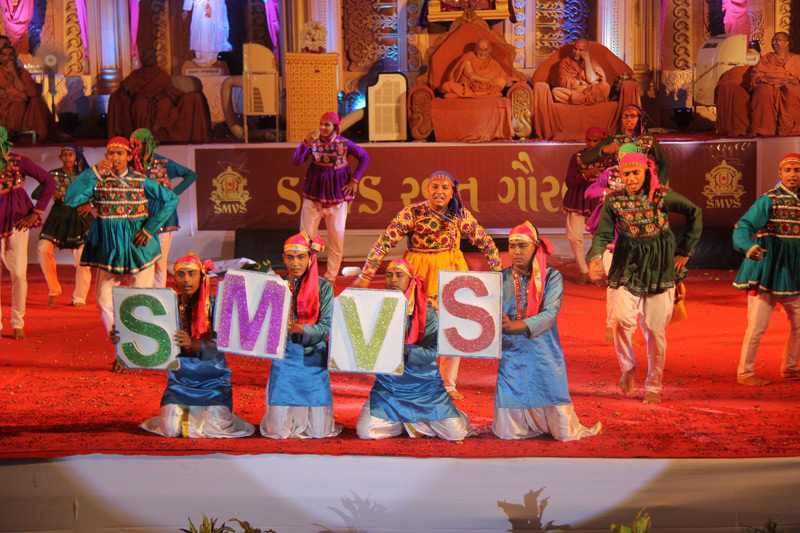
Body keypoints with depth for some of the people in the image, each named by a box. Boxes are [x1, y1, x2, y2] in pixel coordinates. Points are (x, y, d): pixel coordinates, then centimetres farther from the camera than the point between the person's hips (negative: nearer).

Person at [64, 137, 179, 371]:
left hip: (138, 245, -2)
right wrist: (94, 172, -16)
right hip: (108, 247, 2)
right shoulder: (97, 182, 1)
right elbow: (70, 199, -12)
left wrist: (150, 228, -6)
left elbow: (171, 200, 0)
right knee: (104, 300, 0)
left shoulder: (141, 181, -2)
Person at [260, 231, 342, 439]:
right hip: (284, 358, 0)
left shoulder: (323, 287, 0)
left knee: (319, 431, -1)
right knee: (280, 431, -4)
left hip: (313, 360, 0)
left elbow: (326, 328, -9)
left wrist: (300, 329, -26)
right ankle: (277, 413, 30)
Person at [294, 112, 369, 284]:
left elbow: (364, 157, 11)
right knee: (306, 235, -1)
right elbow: (296, 162, -12)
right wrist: (306, 142, -22)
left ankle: (330, 276, 15)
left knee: (337, 236, 3)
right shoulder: (313, 141, -3)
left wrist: (354, 179, 4)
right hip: (314, 194, 0)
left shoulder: (344, 143, -3)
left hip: (337, 193, 0)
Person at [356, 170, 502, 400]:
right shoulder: (411, 213, -11)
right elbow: (384, 242, -13)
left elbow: (485, 242, 7)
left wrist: (499, 272, 5)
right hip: (419, 275, -3)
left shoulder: (461, 215, -2)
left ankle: (448, 384, 18)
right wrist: (365, 276, -17)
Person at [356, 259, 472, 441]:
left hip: (424, 385, -1)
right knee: (365, 431, -16)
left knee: (456, 433, -13)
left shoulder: (425, 310, -5)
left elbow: (432, 352, -14)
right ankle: (411, 420, 9)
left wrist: (405, 350, -29)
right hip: (388, 385, 2)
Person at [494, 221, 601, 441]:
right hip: (512, 357, 2)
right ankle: (529, 421, 34)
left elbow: (549, 315, -16)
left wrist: (517, 326, -32)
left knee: (564, 434, -1)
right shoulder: (502, 279, 4)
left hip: (545, 357, -1)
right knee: (507, 433, 1)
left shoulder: (552, 277, -2)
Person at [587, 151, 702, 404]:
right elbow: (602, 234, -4)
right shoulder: (614, 200, -3)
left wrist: (685, 251, 3)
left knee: (655, 329, 1)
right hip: (628, 267, 1)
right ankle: (628, 367, 8)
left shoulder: (662, 196, -7)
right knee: (622, 319, -20)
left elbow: (695, 213, 4)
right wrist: (595, 258, -25)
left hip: (660, 268, -1)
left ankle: (654, 387, 18)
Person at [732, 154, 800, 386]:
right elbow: (743, 226, -20)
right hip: (766, 268, -6)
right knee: (757, 325, -5)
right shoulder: (768, 200, -10)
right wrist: (748, 246, -39)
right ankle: (745, 373, 7)